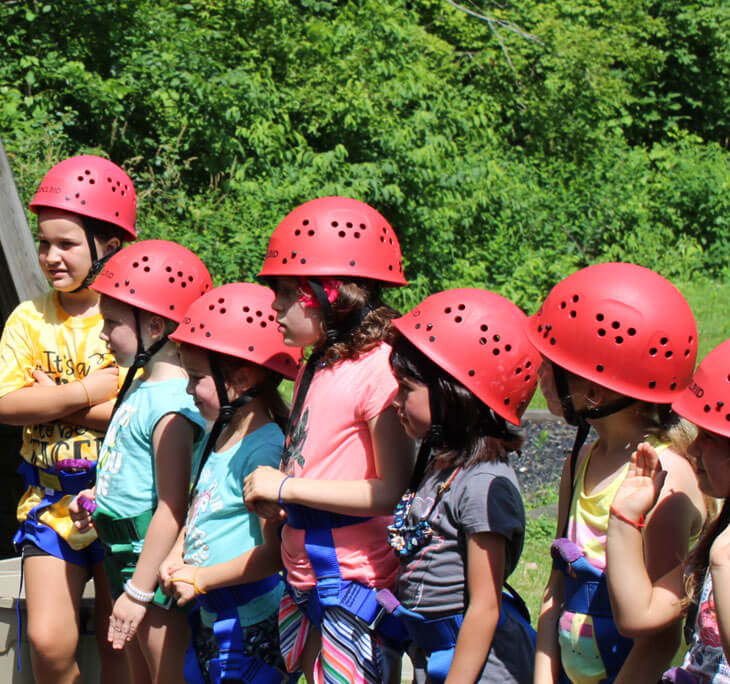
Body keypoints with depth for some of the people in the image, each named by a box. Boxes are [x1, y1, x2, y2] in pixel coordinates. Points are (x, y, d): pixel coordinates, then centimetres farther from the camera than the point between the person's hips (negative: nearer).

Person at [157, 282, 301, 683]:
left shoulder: (262, 448, -20)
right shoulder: (219, 436, 9)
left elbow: (275, 552, -23)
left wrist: (201, 578, -16)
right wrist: (176, 558, 5)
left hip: (252, 628, -9)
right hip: (211, 621, 9)